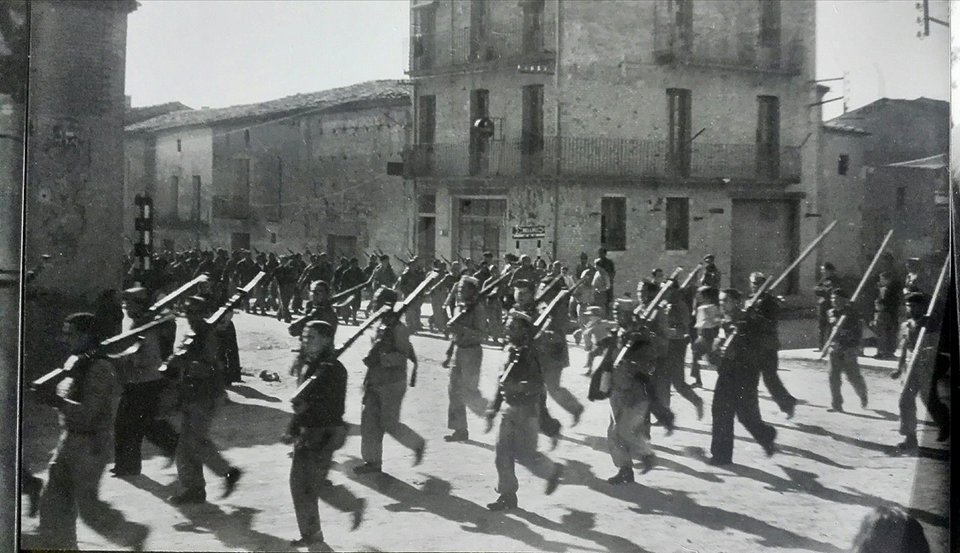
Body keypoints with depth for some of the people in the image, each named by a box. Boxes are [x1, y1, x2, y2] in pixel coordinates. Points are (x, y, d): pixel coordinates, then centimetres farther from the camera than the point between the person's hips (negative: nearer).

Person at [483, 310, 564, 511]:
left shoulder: (531, 353, -14)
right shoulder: (510, 350, 8)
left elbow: (538, 384, -20)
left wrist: (517, 387, -33)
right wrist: (493, 409, 16)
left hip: (526, 409, -7)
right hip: (509, 406, 7)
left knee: (524, 453, -1)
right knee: (503, 450, 3)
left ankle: (553, 471, 27)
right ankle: (507, 495, 11)